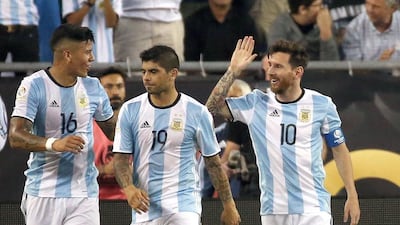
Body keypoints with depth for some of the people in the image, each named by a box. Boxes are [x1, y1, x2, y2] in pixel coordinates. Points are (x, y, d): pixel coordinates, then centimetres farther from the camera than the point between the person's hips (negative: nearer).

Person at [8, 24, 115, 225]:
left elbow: (113, 130, 21)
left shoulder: (93, 87, 9)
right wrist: (53, 144, -32)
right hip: (43, 192, -3)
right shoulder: (33, 86, -7)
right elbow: (16, 137, -15)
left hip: (84, 193, 3)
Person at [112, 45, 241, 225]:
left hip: (184, 203, -3)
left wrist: (228, 205, 7)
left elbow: (213, 162, 6)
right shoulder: (130, 110, 2)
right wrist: (129, 189, -20)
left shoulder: (196, 112, -2)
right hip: (144, 205, 3)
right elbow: (120, 158, 1)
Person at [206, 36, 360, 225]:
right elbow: (213, 107, -3)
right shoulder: (257, 104, 3)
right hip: (272, 209, 3)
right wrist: (233, 70, -7)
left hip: (312, 208, -3)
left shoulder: (321, 104, -1)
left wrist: (352, 196, 2)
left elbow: (339, 150, 6)